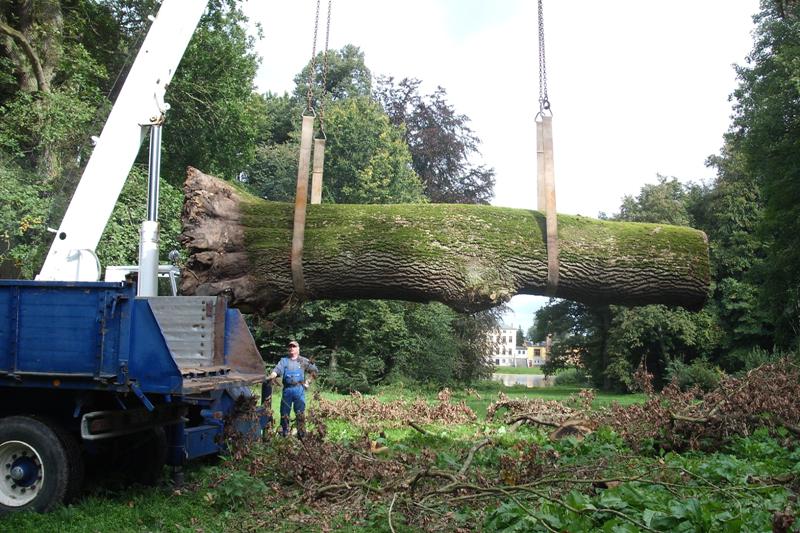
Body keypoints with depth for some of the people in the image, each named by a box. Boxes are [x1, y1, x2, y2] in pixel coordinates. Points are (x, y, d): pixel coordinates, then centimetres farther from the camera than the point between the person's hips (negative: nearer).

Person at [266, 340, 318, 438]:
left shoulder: (303, 361, 10)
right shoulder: (284, 360, 12)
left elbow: (314, 371, 15)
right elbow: (276, 371, -4)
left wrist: (308, 381, 6)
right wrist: (269, 377, -23)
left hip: (299, 389, -1)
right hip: (287, 389, 1)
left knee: (300, 412, -3)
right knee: (284, 412, 4)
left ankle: (301, 432, 1)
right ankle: (284, 433, 12)